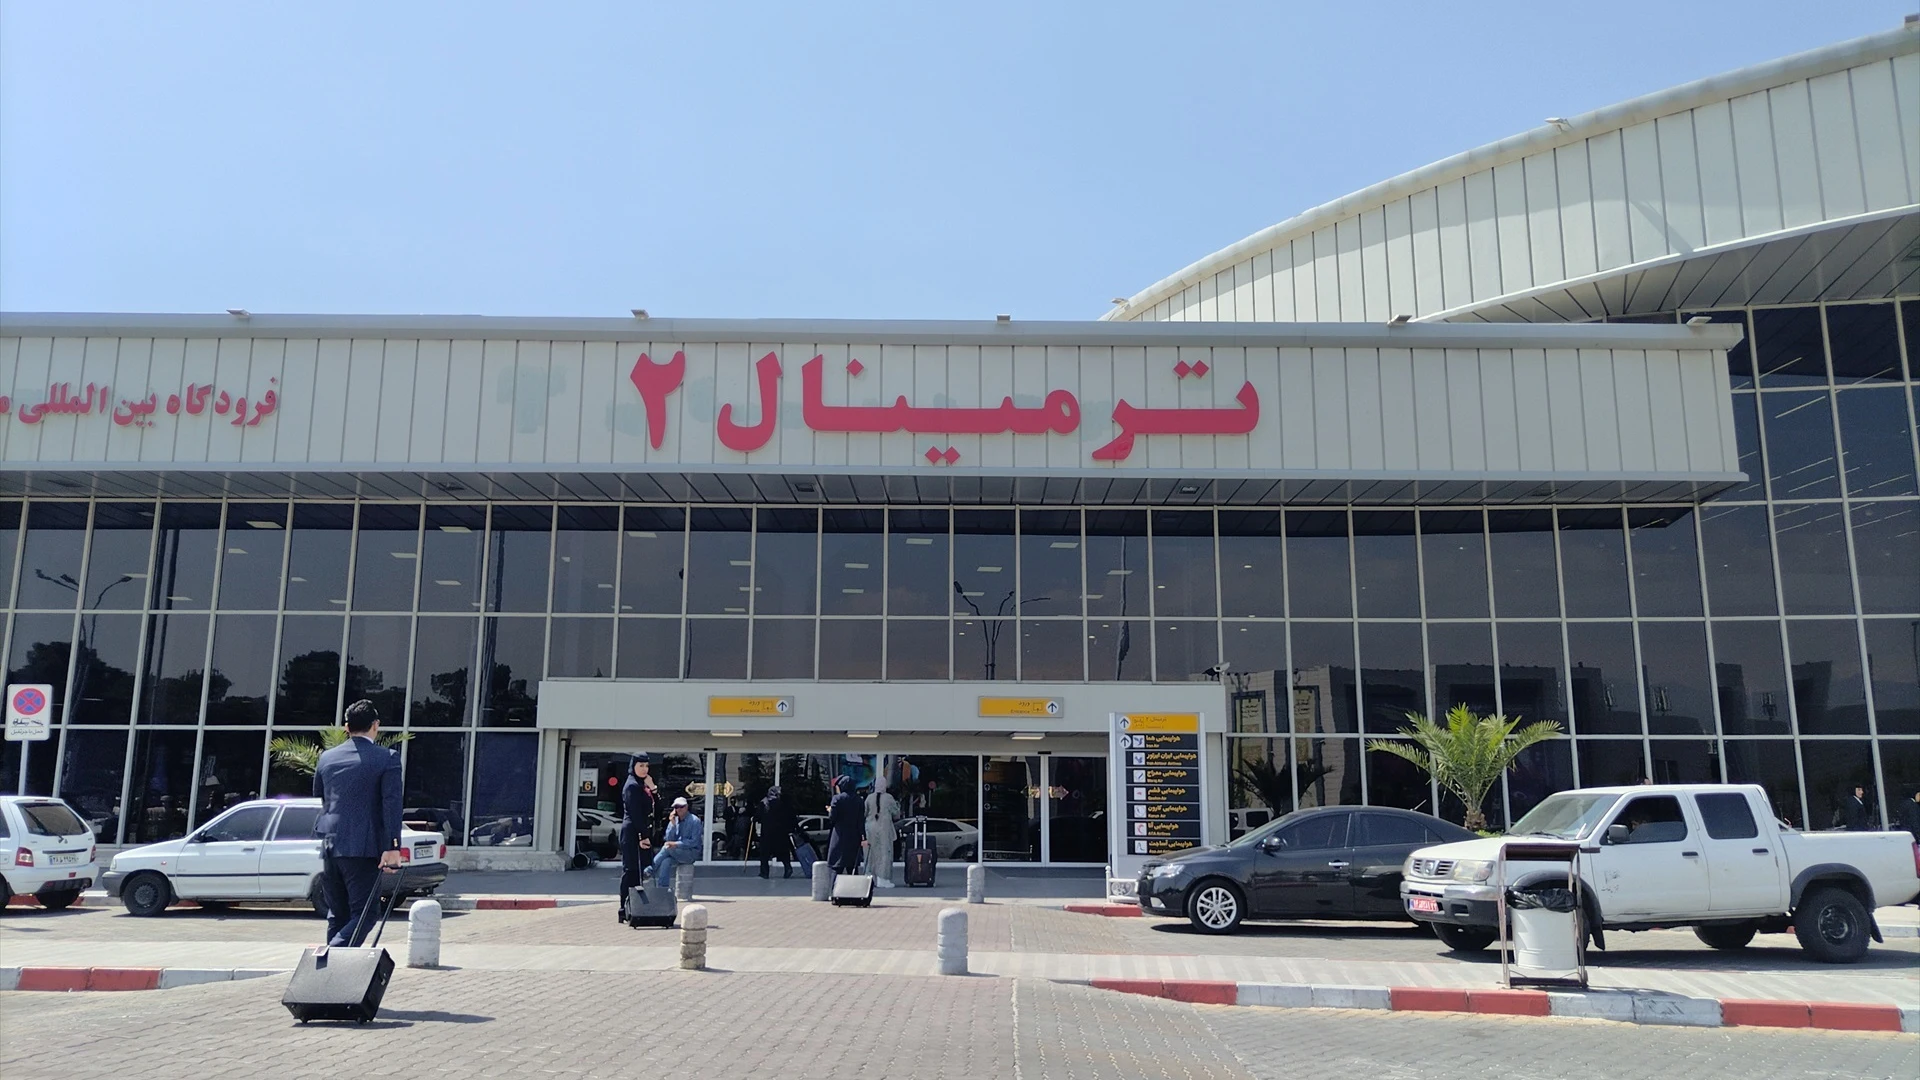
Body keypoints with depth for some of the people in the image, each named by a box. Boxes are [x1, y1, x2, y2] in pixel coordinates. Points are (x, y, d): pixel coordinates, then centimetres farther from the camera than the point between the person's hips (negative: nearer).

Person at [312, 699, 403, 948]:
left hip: (330, 846, 5)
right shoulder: (387, 758, -5)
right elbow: (391, 803, -12)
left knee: (337, 915, 15)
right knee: (364, 914, -2)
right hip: (364, 848, -5)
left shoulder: (327, 758, 11)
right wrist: (393, 847, -15)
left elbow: (318, 797, 23)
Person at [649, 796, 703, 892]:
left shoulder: (694, 821, -6)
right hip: (676, 852, 5)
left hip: (691, 853, -5)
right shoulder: (674, 820, 10)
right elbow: (669, 839, 3)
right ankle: (663, 890, -32)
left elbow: (694, 842, -13)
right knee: (666, 862, -29)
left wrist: (676, 844, -20)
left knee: (667, 848, -29)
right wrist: (672, 824, -9)